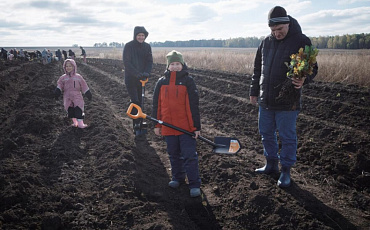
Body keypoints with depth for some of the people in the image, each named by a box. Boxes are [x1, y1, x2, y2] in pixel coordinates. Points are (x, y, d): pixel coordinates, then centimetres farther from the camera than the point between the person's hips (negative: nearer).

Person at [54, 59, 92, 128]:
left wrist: (88, 94, 7)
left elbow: (84, 87, 7)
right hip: (67, 98, 2)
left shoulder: (78, 77, 4)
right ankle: (75, 122, 19)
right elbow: (59, 86, 0)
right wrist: (57, 92, -18)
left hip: (77, 97, -2)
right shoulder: (63, 78, 7)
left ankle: (80, 123, -1)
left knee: (78, 110, -9)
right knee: (70, 110, 4)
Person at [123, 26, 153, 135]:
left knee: (140, 101, 8)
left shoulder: (147, 47, 5)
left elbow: (149, 61, 2)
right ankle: (136, 125, -8)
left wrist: (146, 72, -17)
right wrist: (137, 73, -24)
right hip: (130, 78, -4)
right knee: (135, 101, -13)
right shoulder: (128, 46, -8)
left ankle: (137, 125, 20)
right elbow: (126, 63, -13)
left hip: (142, 79, 4)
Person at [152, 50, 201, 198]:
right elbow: (157, 105, 11)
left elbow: (194, 105, -3)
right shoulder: (161, 82, 6)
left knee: (190, 156, -2)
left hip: (187, 127, -3)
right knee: (174, 155, 16)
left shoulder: (188, 81, -3)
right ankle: (177, 178, 33)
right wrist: (157, 125, 9)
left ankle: (194, 184, 5)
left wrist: (197, 127, -5)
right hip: (168, 127, 4)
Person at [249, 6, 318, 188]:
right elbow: (257, 69, 16)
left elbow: (312, 68, -7)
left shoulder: (301, 41, -9)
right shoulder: (266, 43, 7)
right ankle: (271, 164, 34)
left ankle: (285, 170, 20)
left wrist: (303, 80, -29)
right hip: (265, 101, 6)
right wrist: (254, 91, 16)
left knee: (287, 137, 5)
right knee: (266, 133, 16)